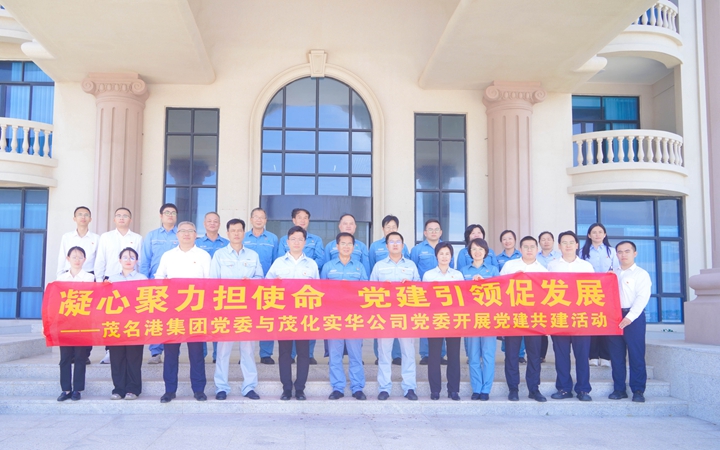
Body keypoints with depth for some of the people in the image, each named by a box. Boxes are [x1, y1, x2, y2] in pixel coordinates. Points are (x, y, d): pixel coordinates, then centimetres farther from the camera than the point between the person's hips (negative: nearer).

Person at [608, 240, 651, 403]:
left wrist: (630, 317, -20)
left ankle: (638, 390, 4)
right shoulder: (611, 273, 16)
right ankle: (619, 389, 12)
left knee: (636, 354, -3)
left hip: (634, 317, -4)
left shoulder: (641, 274, 1)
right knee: (616, 354, 6)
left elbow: (642, 297, -10)